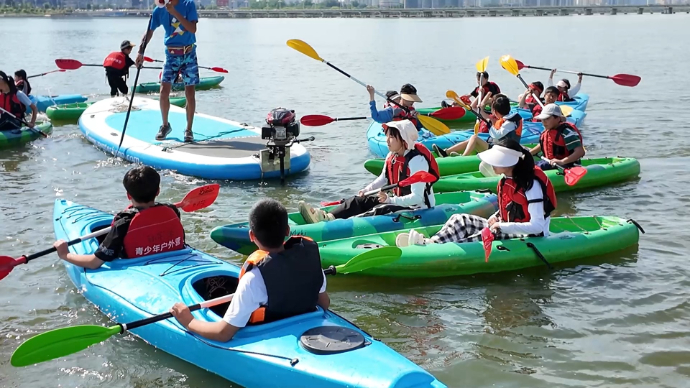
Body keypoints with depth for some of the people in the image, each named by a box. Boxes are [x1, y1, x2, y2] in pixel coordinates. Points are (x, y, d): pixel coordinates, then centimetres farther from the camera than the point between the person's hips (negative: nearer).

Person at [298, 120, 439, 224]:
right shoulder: (391, 156, 5)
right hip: (398, 201, 9)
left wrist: (390, 200, -34)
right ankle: (328, 217, -28)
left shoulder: (416, 160, -23)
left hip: (418, 208, -9)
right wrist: (366, 190, 2)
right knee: (361, 200, -7)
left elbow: (417, 197, -27)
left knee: (379, 211, -31)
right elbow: (383, 179, 20)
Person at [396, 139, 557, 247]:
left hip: (530, 237, -9)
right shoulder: (506, 181, 7)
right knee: (461, 220, -8)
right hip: (506, 229, 9)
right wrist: (496, 218, 1)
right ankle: (430, 243, -32)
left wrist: (503, 227, -26)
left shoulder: (531, 185, -19)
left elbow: (538, 227, -23)